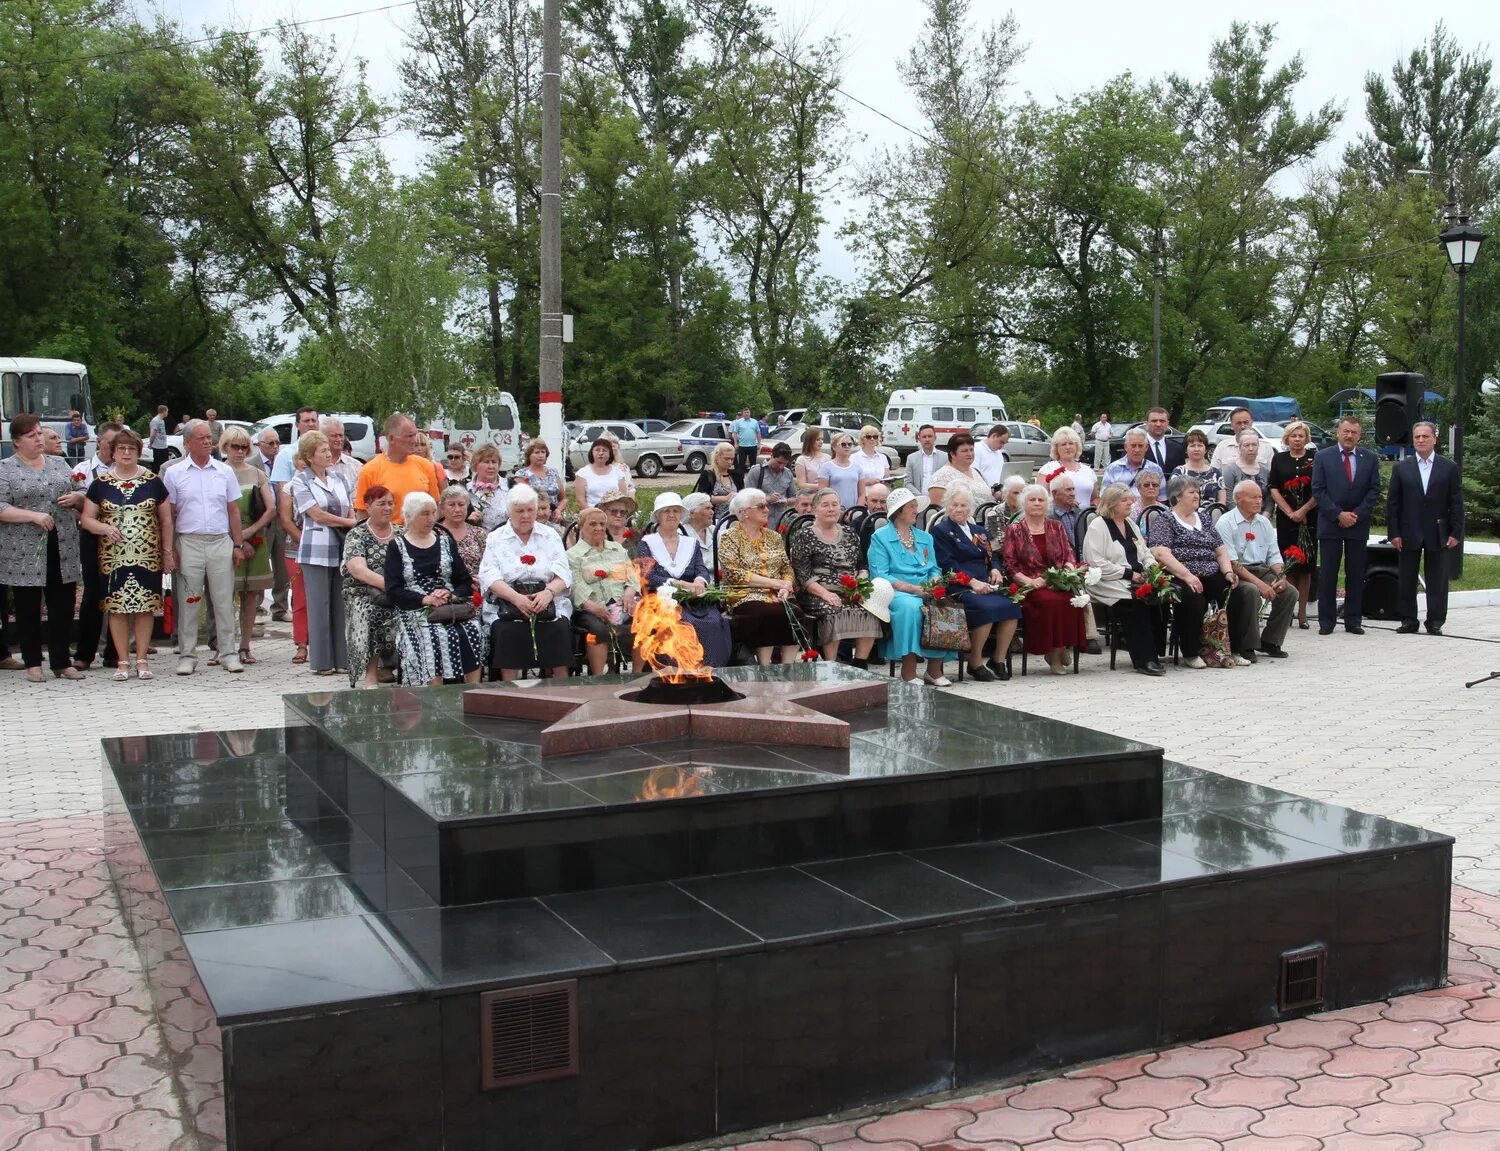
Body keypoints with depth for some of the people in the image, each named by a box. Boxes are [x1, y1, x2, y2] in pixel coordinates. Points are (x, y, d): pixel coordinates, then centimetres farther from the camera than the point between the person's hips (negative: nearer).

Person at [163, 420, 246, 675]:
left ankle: (227, 653, 8)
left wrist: (238, 544, 5)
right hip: (189, 543, -1)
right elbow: (169, 515, 5)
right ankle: (187, 655, 9)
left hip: (221, 542, 2)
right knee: (189, 603, 2)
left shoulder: (225, 471, 9)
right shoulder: (174, 474, 4)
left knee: (224, 601, 3)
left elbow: (233, 511, 11)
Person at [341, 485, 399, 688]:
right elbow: (358, 570, -12)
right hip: (364, 596, -2)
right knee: (368, 614, -34)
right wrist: (389, 585, -24)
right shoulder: (357, 534, 4)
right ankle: (370, 675, -27)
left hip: (399, 597, 2)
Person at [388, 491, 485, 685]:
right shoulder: (396, 546, 10)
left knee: (474, 631, -28)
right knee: (435, 637, -33)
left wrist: (451, 595, -9)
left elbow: (466, 583, 13)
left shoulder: (445, 541, 20)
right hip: (415, 611, -3)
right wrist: (425, 599, -15)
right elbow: (393, 591, -1)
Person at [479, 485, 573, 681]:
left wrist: (549, 592, -18)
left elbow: (564, 573, 5)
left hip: (549, 603, 1)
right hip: (506, 604, -1)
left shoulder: (551, 536, 16)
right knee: (506, 631, -30)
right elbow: (489, 578, -2)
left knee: (561, 628, -27)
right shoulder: (495, 539, 11)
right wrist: (517, 598, -20)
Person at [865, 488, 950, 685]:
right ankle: (908, 672, -30)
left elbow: (935, 570, 19)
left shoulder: (925, 538, 21)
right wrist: (913, 588, -17)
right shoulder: (880, 537, 3)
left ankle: (934, 669, -16)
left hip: (926, 593, 5)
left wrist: (934, 585, -7)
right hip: (895, 592, -5)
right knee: (911, 606, -38)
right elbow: (880, 576, -8)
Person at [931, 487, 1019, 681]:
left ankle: (999, 659, -9)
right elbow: (947, 564, -8)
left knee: (1012, 606, -22)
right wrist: (972, 582, -17)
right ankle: (975, 663, -17)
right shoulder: (941, 530, 4)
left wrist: (995, 569, 1)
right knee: (986, 608, -33)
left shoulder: (978, 531, 26)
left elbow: (992, 556, 26)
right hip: (959, 587, -6)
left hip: (985, 585, 6)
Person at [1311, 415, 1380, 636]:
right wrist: (1338, 514, -11)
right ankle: (1326, 621, 4)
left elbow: (1374, 491, 4)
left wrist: (1357, 514, -8)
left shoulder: (1370, 458, 7)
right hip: (1330, 525, -2)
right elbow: (1318, 491, -3)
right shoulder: (1322, 457, 2)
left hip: (1358, 525, 2)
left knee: (1356, 576, 5)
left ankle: (1353, 620, 11)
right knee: (1327, 575, -1)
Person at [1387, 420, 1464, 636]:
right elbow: (1392, 503, 3)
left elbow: (1456, 503, 3)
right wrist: (1394, 533, -4)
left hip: (1437, 534, -1)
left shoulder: (1449, 468, 4)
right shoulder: (1401, 468, 5)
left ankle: (1435, 622, 10)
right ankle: (1408, 621, 13)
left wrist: (1456, 533, -4)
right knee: (1406, 580, 4)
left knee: (1437, 581, 3)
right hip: (1408, 534, 1)